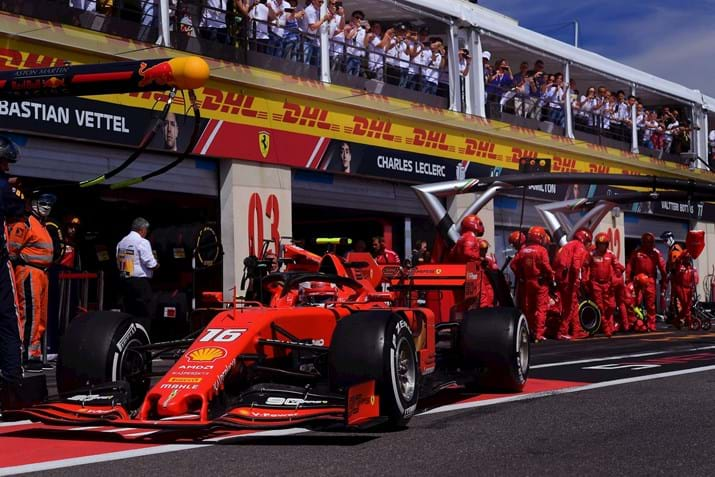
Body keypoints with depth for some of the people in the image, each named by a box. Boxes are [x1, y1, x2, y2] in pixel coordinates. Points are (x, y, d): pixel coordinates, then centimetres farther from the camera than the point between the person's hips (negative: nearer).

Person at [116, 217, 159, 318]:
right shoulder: (142, 242, -11)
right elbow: (151, 264, -15)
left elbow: (118, 264, 14)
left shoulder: (121, 242, 11)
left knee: (129, 312, 9)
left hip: (124, 280, 7)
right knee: (142, 313, -4)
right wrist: (157, 265, 5)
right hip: (140, 282, -7)